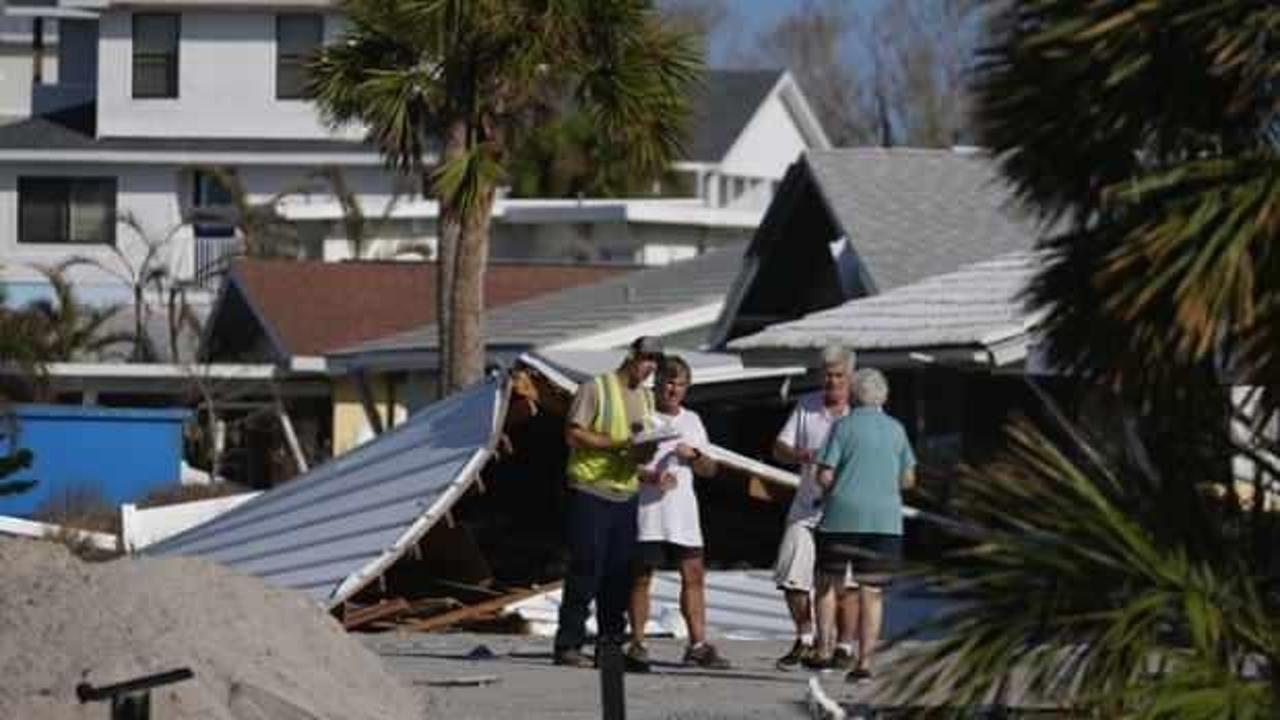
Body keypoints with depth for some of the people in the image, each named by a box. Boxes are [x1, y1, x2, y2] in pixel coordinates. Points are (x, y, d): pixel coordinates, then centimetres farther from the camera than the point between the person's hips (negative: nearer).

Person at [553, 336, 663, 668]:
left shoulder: (646, 397, 18)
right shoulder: (595, 388, -4)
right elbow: (573, 434, -11)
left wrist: (644, 453, -5)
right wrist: (621, 444, -17)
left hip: (626, 493, 6)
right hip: (591, 491, -6)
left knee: (619, 573, 4)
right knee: (586, 569, -9)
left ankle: (611, 643, 10)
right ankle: (568, 644, -7)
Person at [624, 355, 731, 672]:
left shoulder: (691, 421, 17)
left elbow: (709, 470, 19)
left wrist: (694, 456, -3)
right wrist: (650, 476, -20)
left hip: (682, 511, 5)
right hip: (646, 507, -5)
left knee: (694, 575, 0)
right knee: (642, 576, -5)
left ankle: (698, 644, 3)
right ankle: (637, 644, -1)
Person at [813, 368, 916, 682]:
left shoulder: (843, 427, -3)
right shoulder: (896, 430, 7)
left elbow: (825, 476, -8)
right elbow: (908, 479, 12)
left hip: (843, 515, -2)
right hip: (885, 518, 2)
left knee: (828, 582, 13)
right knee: (872, 592, 4)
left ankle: (823, 648, 7)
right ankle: (865, 660, -1)